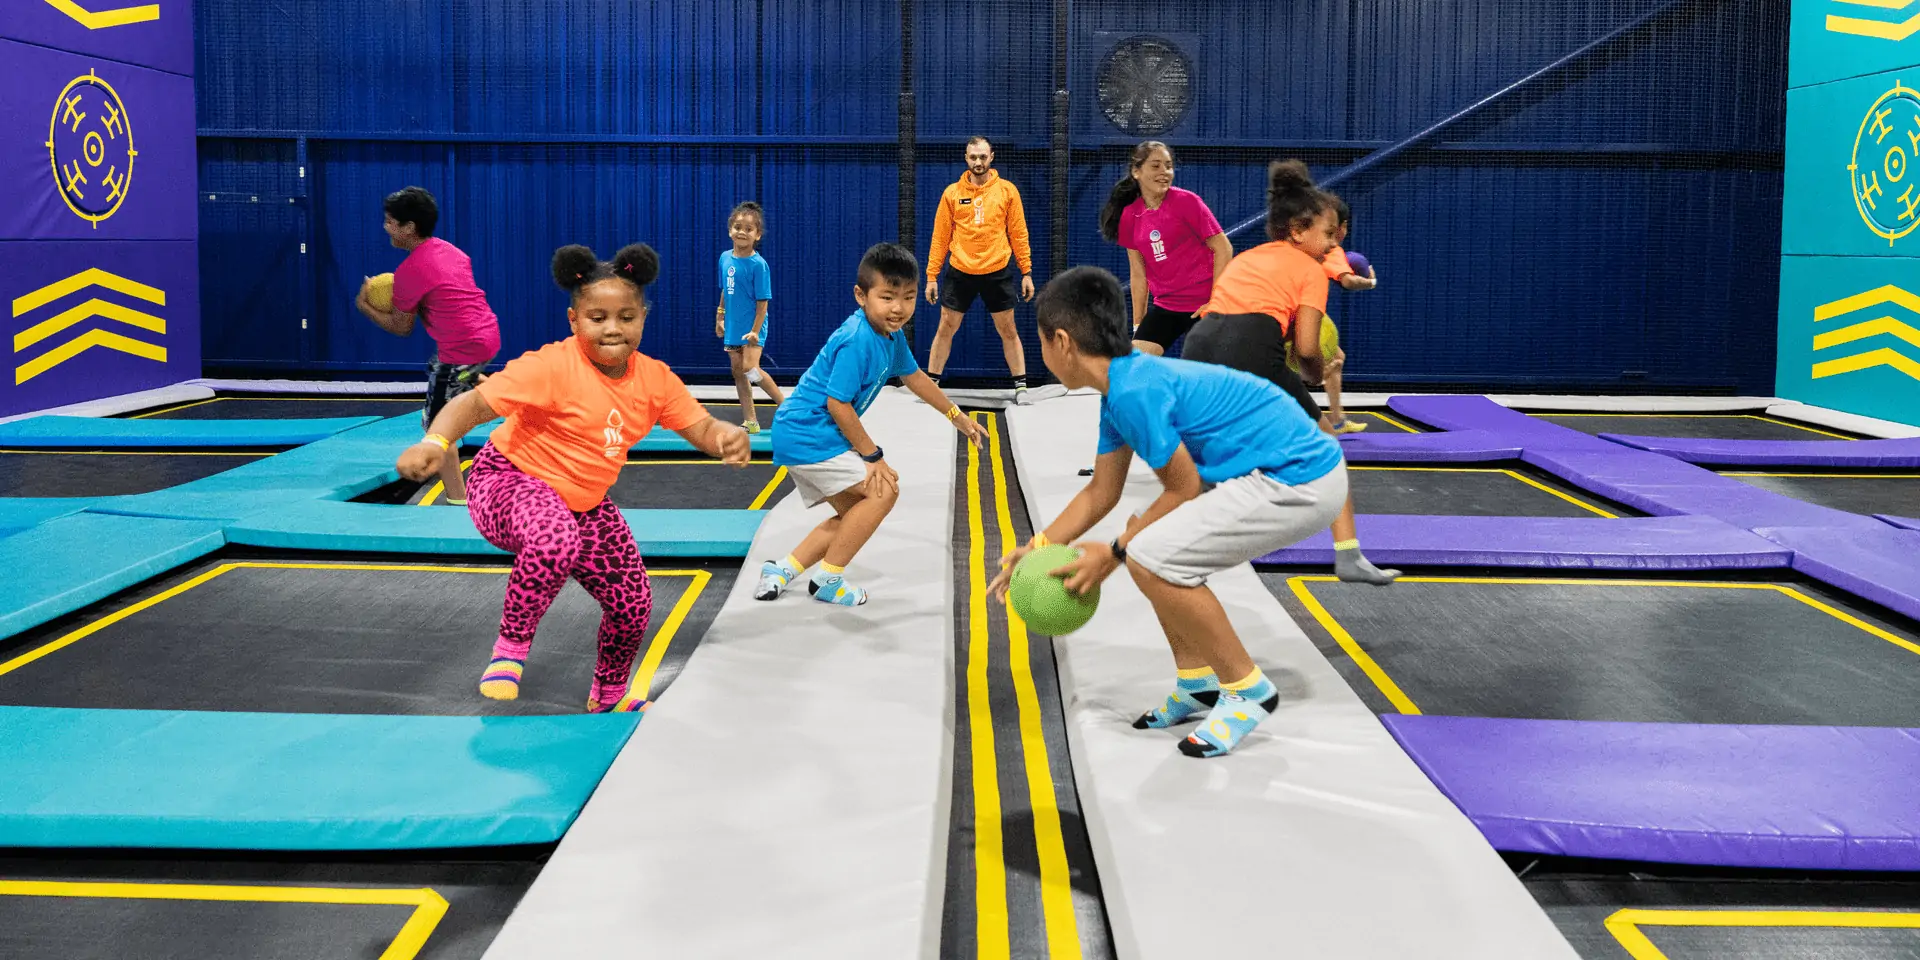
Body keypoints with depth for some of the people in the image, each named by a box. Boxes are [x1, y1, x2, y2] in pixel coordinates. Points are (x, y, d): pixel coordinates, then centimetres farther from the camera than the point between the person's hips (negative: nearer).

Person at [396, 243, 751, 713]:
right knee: (554, 541, -41)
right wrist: (435, 442, -48)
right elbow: (475, 403, -28)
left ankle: (608, 696, 35)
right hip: (510, 482, -6)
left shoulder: (654, 378, -6)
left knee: (632, 604, 4)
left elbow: (701, 428, -2)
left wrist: (729, 436, -26)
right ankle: (511, 649, -16)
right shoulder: (551, 367, -25)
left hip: (584, 505, 7)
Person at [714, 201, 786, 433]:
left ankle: (786, 404, -4)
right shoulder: (725, 258, 4)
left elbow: (762, 301, -14)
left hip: (752, 327, -7)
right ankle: (750, 422, 16)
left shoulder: (758, 264, -14)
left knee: (750, 368, -20)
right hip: (733, 327, 7)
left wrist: (755, 330, -18)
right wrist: (720, 317, 16)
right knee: (738, 372, 8)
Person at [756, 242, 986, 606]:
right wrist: (873, 456, -16)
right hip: (808, 435, -10)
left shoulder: (892, 336, 5)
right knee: (883, 490, -11)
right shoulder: (857, 342, -24)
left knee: (854, 512, 17)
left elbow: (915, 377, 23)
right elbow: (837, 404, -24)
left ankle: (783, 570, 16)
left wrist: (957, 417, 31)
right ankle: (828, 579, -3)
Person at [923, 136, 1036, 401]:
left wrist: (1026, 272, -1)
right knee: (946, 329, 6)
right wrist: (931, 276, 1)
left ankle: (1021, 387, 16)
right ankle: (930, 384, 16)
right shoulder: (952, 193, 1)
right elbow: (940, 236, 4)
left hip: (997, 272, 0)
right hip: (960, 272, 1)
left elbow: (1018, 233, 2)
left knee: (1008, 330, 7)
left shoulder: (1007, 190, 0)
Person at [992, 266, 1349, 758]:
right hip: (1279, 471, 11)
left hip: (1301, 479, -11)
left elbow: (1185, 489, -12)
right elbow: (1101, 492, 19)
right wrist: (1039, 547, 15)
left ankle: (1247, 689, -3)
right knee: (1152, 537, 19)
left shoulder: (1136, 391, -19)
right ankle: (1197, 682, 23)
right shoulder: (1122, 385, 11)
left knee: (1152, 557, -18)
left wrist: (1113, 553, -5)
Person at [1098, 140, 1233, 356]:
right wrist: (1138, 324, 10)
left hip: (1202, 305, -4)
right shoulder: (1129, 216, 3)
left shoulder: (1187, 202, -9)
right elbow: (1138, 274, 10)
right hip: (1164, 306, 4)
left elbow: (1224, 249, -8)